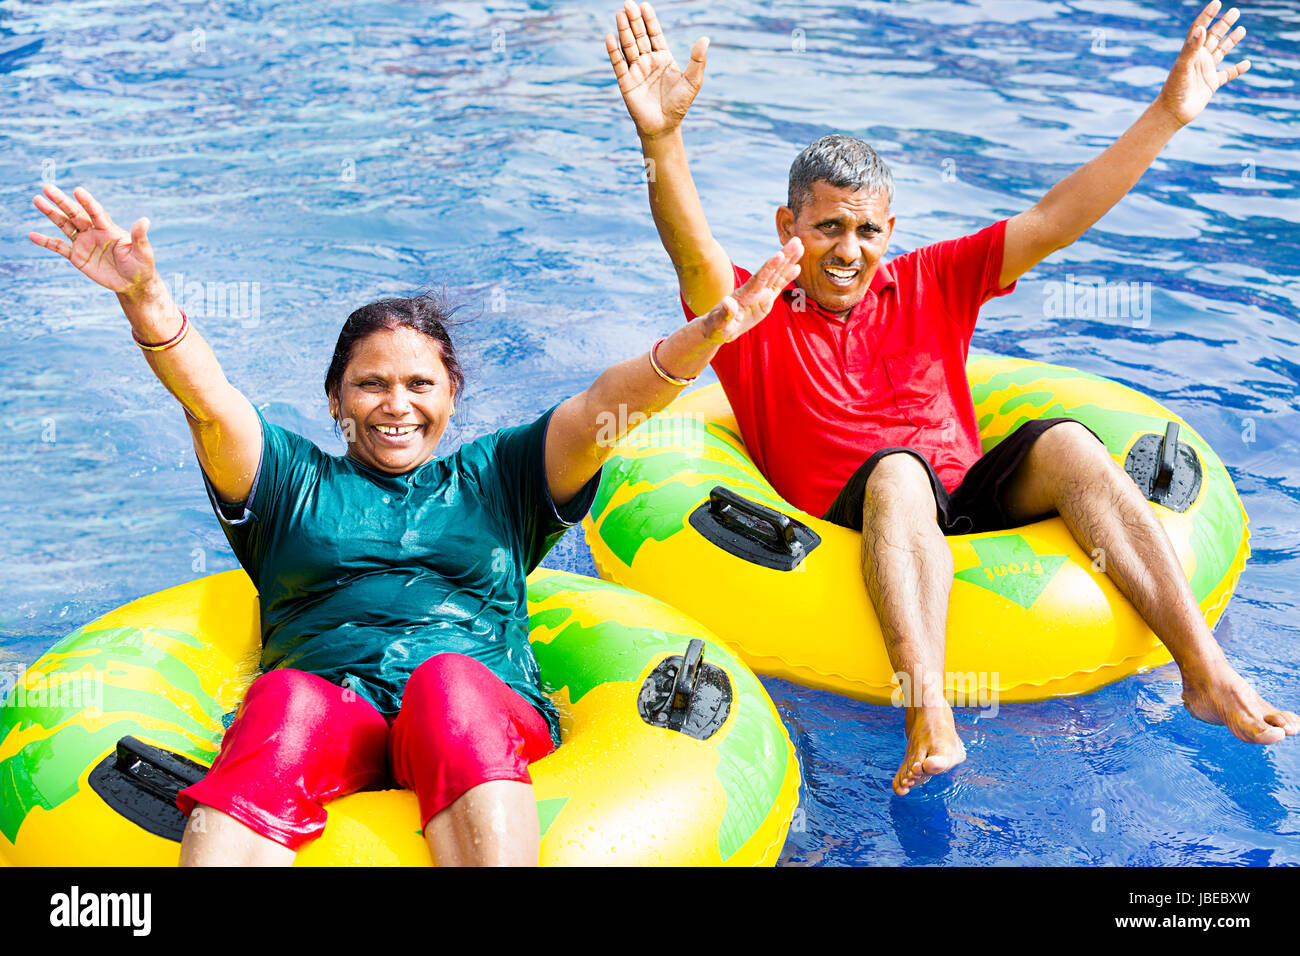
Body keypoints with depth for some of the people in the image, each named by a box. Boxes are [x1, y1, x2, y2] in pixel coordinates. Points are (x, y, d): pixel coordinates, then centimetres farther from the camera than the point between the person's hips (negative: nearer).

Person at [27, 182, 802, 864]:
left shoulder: (496, 477, 27)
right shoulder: (292, 478, 26)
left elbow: (610, 402, 9)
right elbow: (208, 399, 6)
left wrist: (708, 334, -9)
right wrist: (143, 296, -14)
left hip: (488, 714, 0)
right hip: (325, 717, 0)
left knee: (446, 680, -35)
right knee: (285, 700, -34)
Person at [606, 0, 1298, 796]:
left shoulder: (929, 285, 17)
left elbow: (1054, 222, 10)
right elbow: (692, 249, -16)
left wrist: (1169, 115, 2)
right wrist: (661, 137, -35)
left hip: (974, 504, 4)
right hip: (857, 524, -4)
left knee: (1065, 441, -23)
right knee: (897, 467, -36)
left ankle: (1207, 673, -30)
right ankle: (929, 723, -53)